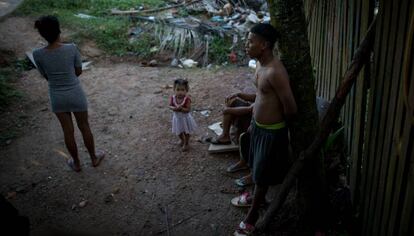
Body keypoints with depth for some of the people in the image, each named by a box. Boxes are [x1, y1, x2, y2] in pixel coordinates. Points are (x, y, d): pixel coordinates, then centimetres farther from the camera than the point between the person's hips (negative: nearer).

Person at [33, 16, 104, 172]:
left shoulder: (38, 54, -16)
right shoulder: (71, 49, -20)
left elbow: (46, 76, -2)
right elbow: (78, 71, -6)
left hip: (57, 97, 1)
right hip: (76, 94, -1)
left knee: (68, 131, 18)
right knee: (84, 127, 19)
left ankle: (76, 163, 36)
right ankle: (94, 158, 37)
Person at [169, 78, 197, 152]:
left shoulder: (187, 99, -28)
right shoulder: (173, 98, -17)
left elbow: (188, 110, -27)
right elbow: (170, 106, -13)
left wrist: (181, 109, -41)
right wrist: (174, 108, -33)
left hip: (185, 118, -4)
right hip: (177, 118, 4)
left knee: (186, 132, 16)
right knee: (179, 132, 25)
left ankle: (186, 143, 39)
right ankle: (182, 139, 55)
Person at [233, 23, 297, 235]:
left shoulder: (275, 72, -30)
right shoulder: (260, 64, 0)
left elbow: (291, 108, -25)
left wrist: (280, 124, -5)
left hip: (271, 131, -9)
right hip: (258, 125, 9)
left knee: (263, 174, 10)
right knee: (256, 166, 27)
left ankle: (252, 215, 29)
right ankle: (258, 197, 52)